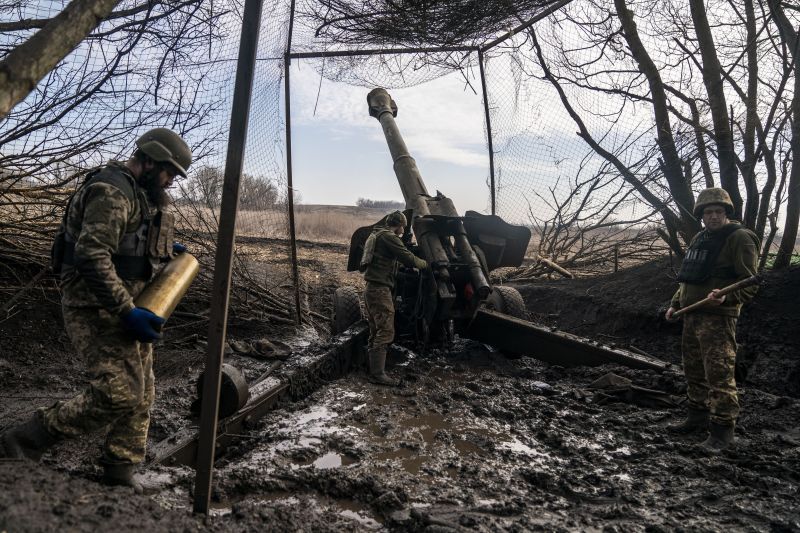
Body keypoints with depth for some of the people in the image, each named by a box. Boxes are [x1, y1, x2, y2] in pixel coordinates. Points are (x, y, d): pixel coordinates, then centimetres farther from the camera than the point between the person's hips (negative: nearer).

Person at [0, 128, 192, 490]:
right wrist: (127, 312, -27)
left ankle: (120, 475, 23)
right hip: (97, 310, -10)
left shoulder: (138, 193, 15)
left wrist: (163, 249, 16)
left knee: (141, 395, 11)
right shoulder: (111, 191, -17)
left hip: (123, 307, 10)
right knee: (119, 395, -15)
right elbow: (92, 256, -25)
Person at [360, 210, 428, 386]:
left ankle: (373, 369, 21)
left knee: (375, 332, 15)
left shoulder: (376, 234, 19)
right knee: (385, 332, -9)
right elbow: (409, 259, -15)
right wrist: (425, 263, 4)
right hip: (380, 290, -10)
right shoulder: (389, 237, -11)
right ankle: (377, 374, -9)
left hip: (371, 289, 10)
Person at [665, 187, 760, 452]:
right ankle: (699, 417, 31)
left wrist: (726, 297, -30)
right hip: (691, 316, 9)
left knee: (719, 374, -7)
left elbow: (750, 282, -13)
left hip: (717, 318, -8)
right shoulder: (699, 239, 16)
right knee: (694, 371, 17)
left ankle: (723, 430, 2)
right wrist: (675, 303, 18)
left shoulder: (740, 238, -8)